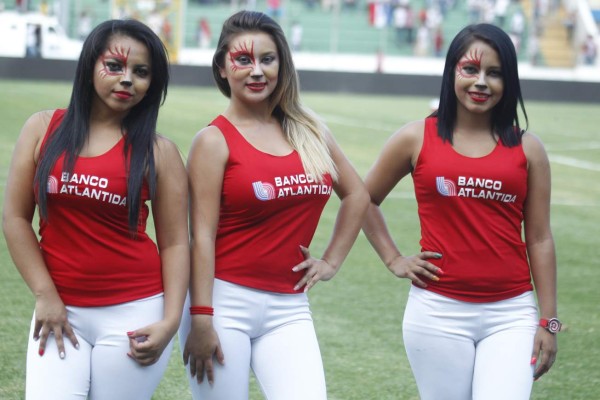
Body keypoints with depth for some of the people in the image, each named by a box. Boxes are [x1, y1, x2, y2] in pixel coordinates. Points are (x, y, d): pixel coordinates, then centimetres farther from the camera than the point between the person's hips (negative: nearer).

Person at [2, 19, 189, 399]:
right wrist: (45, 295, -4)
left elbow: (175, 243, 1)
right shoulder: (43, 129, 4)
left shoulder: (158, 151, 1)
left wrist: (171, 320, -9)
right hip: (60, 311, 1)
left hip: (134, 313, -1)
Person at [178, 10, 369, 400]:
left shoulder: (307, 130, 9)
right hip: (225, 302, -4)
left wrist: (332, 261, 15)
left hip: (289, 308, 4)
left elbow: (357, 194, 22)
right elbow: (202, 235, -9)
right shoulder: (215, 140, -5)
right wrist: (201, 320, -14)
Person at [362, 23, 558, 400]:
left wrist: (549, 321, 4)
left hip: (511, 315, 0)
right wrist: (394, 260, 6)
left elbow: (539, 239, 5)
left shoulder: (526, 148, 5)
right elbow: (365, 200, 16)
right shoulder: (417, 138, 3)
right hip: (439, 313, 0)